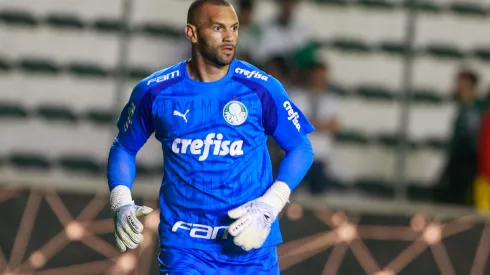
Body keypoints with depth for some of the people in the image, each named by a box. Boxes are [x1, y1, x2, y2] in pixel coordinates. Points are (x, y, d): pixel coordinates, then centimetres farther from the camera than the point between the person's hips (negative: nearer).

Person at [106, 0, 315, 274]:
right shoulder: (154, 92, -2)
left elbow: (301, 148, 2)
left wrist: (270, 205, -11)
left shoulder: (262, 88, -6)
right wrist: (121, 204, -3)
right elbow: (124, 147, 12)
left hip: (251, 245, 0)